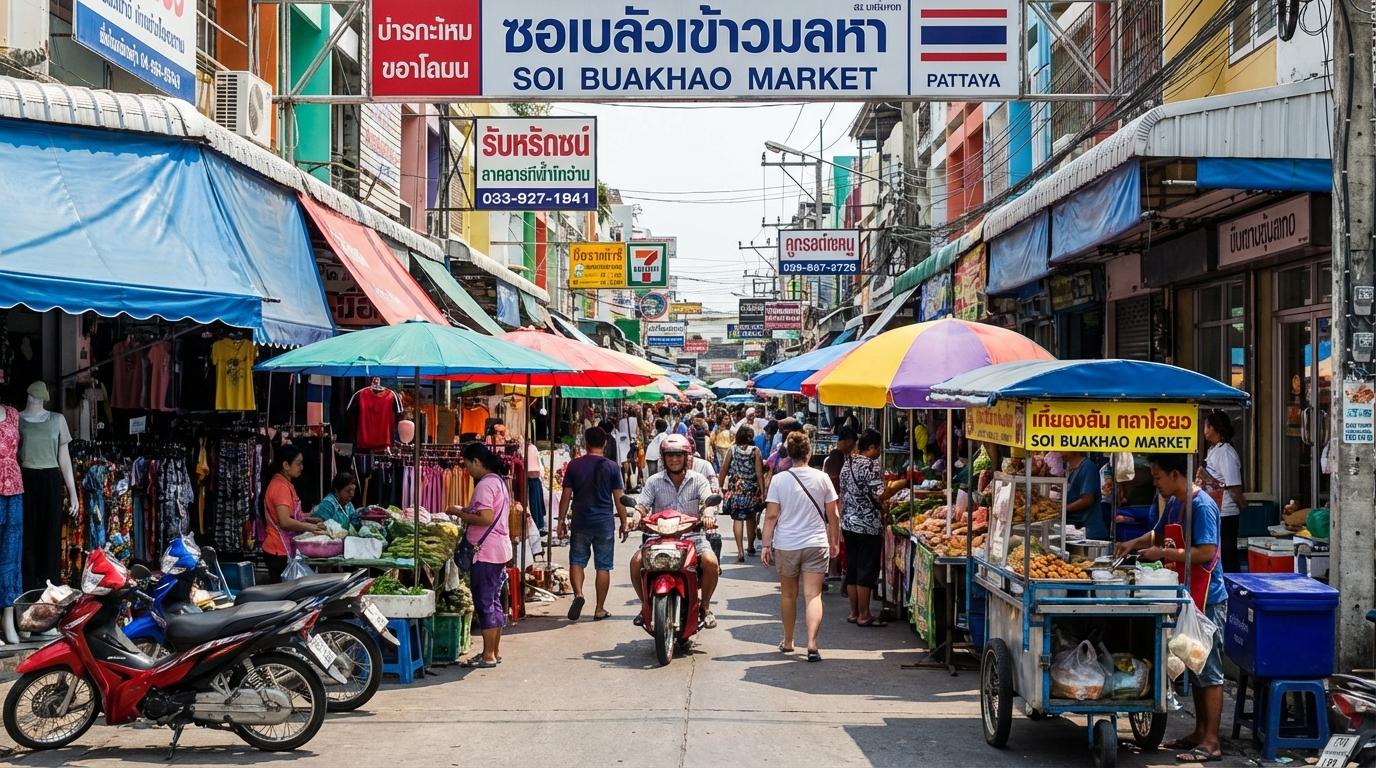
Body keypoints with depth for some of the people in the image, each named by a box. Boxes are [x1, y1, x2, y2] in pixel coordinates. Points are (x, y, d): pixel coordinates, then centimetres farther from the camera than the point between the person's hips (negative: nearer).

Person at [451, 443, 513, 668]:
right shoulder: (499, 481, 14)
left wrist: (459, 513, -13)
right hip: (500, 550, 10)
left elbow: (485, 518, -24)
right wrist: (466, 512, 13)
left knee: (485, 603, -4)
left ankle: (488, 656, 0)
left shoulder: (485, 485, -16)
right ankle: (495, 651, 22)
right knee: (494, 601, 15)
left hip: (486, 553, -10)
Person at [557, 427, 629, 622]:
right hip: (605, 523, 0)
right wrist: (623, 523, 7)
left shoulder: (574, 465, -1)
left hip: (580, 522, 0)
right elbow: (619, 498, -2)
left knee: (577, 560, 13)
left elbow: (566, 496, 0)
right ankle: (599, 609, 10)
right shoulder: (612, 467, -3)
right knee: (603, 566, 7)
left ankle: (578, 594, -11)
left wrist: (561, 520, 8)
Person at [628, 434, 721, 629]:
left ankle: (705, 606, -3)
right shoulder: (654, 482, 7)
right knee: (636, 561, -23)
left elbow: (708, 501, -13)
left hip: (692, 535, -1)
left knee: (711, 562, -28)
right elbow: (642, 505, -2)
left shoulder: (698, 480, 3)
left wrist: (708, 516, -36)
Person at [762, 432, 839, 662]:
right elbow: (832, 515, 2)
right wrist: (834, 541, 15)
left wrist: (766, 545, 1)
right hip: (816, 544, 0)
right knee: (813, 595, -3)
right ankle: (812, 644, -17)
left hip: (786, 545, 0)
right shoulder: (822, 478, -3)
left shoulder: (779, 480, -5)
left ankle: (788, 641, 28)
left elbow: (771, 516, -6)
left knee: (788, 595, 16)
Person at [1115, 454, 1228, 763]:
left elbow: (1206, 552, -26)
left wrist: (1162, 553, -21)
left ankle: (1211, 741, 1)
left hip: (1207, 600, -10)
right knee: (1195, 668, 16)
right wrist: (1134, 543, 6)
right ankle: (1200, 732, 25)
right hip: (1188, 598, 10)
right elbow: (1158, 534, 25)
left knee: (1209, 671, -4)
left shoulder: (1202, 506, -19)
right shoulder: (1174, 504, 10)